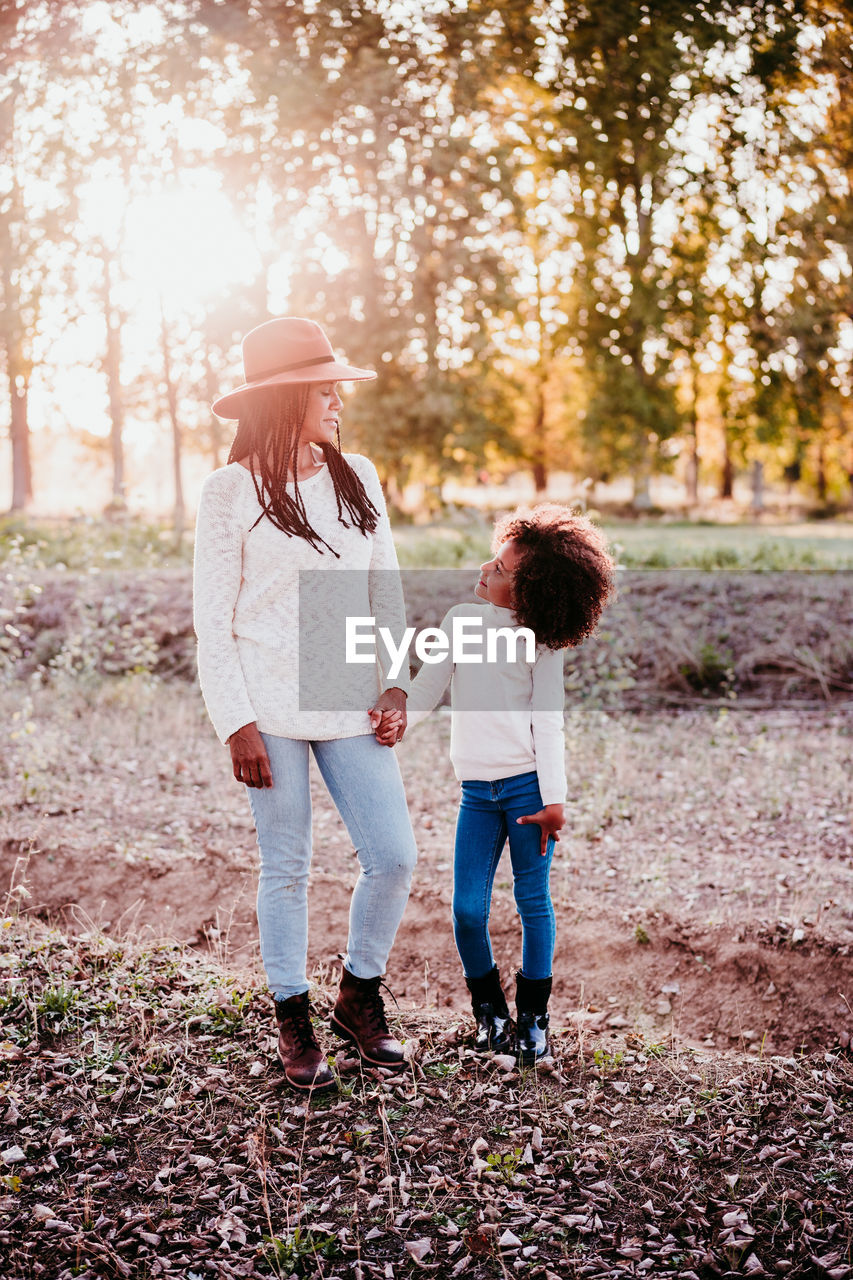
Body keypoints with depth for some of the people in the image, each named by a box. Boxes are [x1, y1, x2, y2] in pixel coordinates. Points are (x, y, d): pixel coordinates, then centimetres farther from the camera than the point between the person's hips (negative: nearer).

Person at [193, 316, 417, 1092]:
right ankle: (294, 1023, 24)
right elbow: (212, 618, -4)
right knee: (287, 869, 6)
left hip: (351, 706, 4)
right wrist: (237, 723, -10)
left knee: (394, 858, 1)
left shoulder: (358, 478, 9)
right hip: (272, 710, -4)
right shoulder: (233, 490, -4)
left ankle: (360, 998, 25)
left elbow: (387, 591, 12)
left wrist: (396, 683, 1)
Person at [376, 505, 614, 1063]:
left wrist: (554, 799, -11)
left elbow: (547, 723, -4)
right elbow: (429, 685, 7)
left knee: (534, 902, 3)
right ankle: (489, 1009, 21)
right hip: (477, 790, 3)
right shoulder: (462, 620, 9)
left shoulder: (541, 643, 0)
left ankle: (533, 1017, 18)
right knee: (468, 910, -2)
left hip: (528, 785, -3)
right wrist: (398, 715, -14)